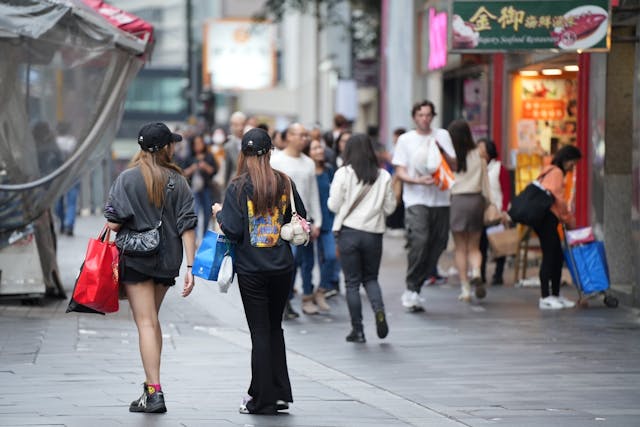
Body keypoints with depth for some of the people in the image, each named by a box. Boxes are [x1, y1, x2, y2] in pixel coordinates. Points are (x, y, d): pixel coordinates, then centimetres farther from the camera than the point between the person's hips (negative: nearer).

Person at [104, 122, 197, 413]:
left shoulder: (127, 179, -7)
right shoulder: (177, 182, 2)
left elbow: (114, 223, -12)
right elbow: (187, 227, -2)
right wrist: (190, 267, -2)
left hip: (135, 258, -4)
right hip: (167, 261, 4)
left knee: (146, 322, -6)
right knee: (152, 320, 19)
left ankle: (154, 392, -13)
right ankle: (151, 385, 24)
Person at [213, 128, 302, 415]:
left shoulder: (238, 187, -11)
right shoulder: (285, 183, -1)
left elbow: (232, 231, -14)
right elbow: (300, 219, 7)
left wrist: (219, 213, 4)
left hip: (252, 270, -3)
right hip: (283, 267, 3)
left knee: (260, 332, 3)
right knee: (275, 327, 16)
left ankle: (262, 399, 5)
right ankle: (280, 394, 16)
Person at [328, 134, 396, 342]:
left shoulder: (343, 174, -7)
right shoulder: (383, 176, -1)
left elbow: (334, 205, -6)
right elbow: (389, 207, 4)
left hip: (349, 232, -2)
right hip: (373, 232, 2)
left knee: (352, 282, 5)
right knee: (371, 278, 17)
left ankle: (357, 329, 5)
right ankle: (379, 310, -10)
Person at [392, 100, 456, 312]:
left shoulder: (442, 136, 12)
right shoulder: (405, 139, 6)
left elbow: (454, 166, 9)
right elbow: (400, 172, 1)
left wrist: (441, 151, -8)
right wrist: (418, 180, -17)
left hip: (440, 199, 4)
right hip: (416, 200, -4)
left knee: (437, 245, 3)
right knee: (419, 241, -22)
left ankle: (414, 289, 14)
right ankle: (411, 289, -12)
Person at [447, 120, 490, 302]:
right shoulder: (478, 155, 2)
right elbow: (485, 184, 7)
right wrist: (487, 204, 14)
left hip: (456, 200, -2)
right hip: (476, 200, 2)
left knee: (460, 248, 6)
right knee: (474, 246, 10)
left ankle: (465, 288, 3)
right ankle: (476, 273, -18)